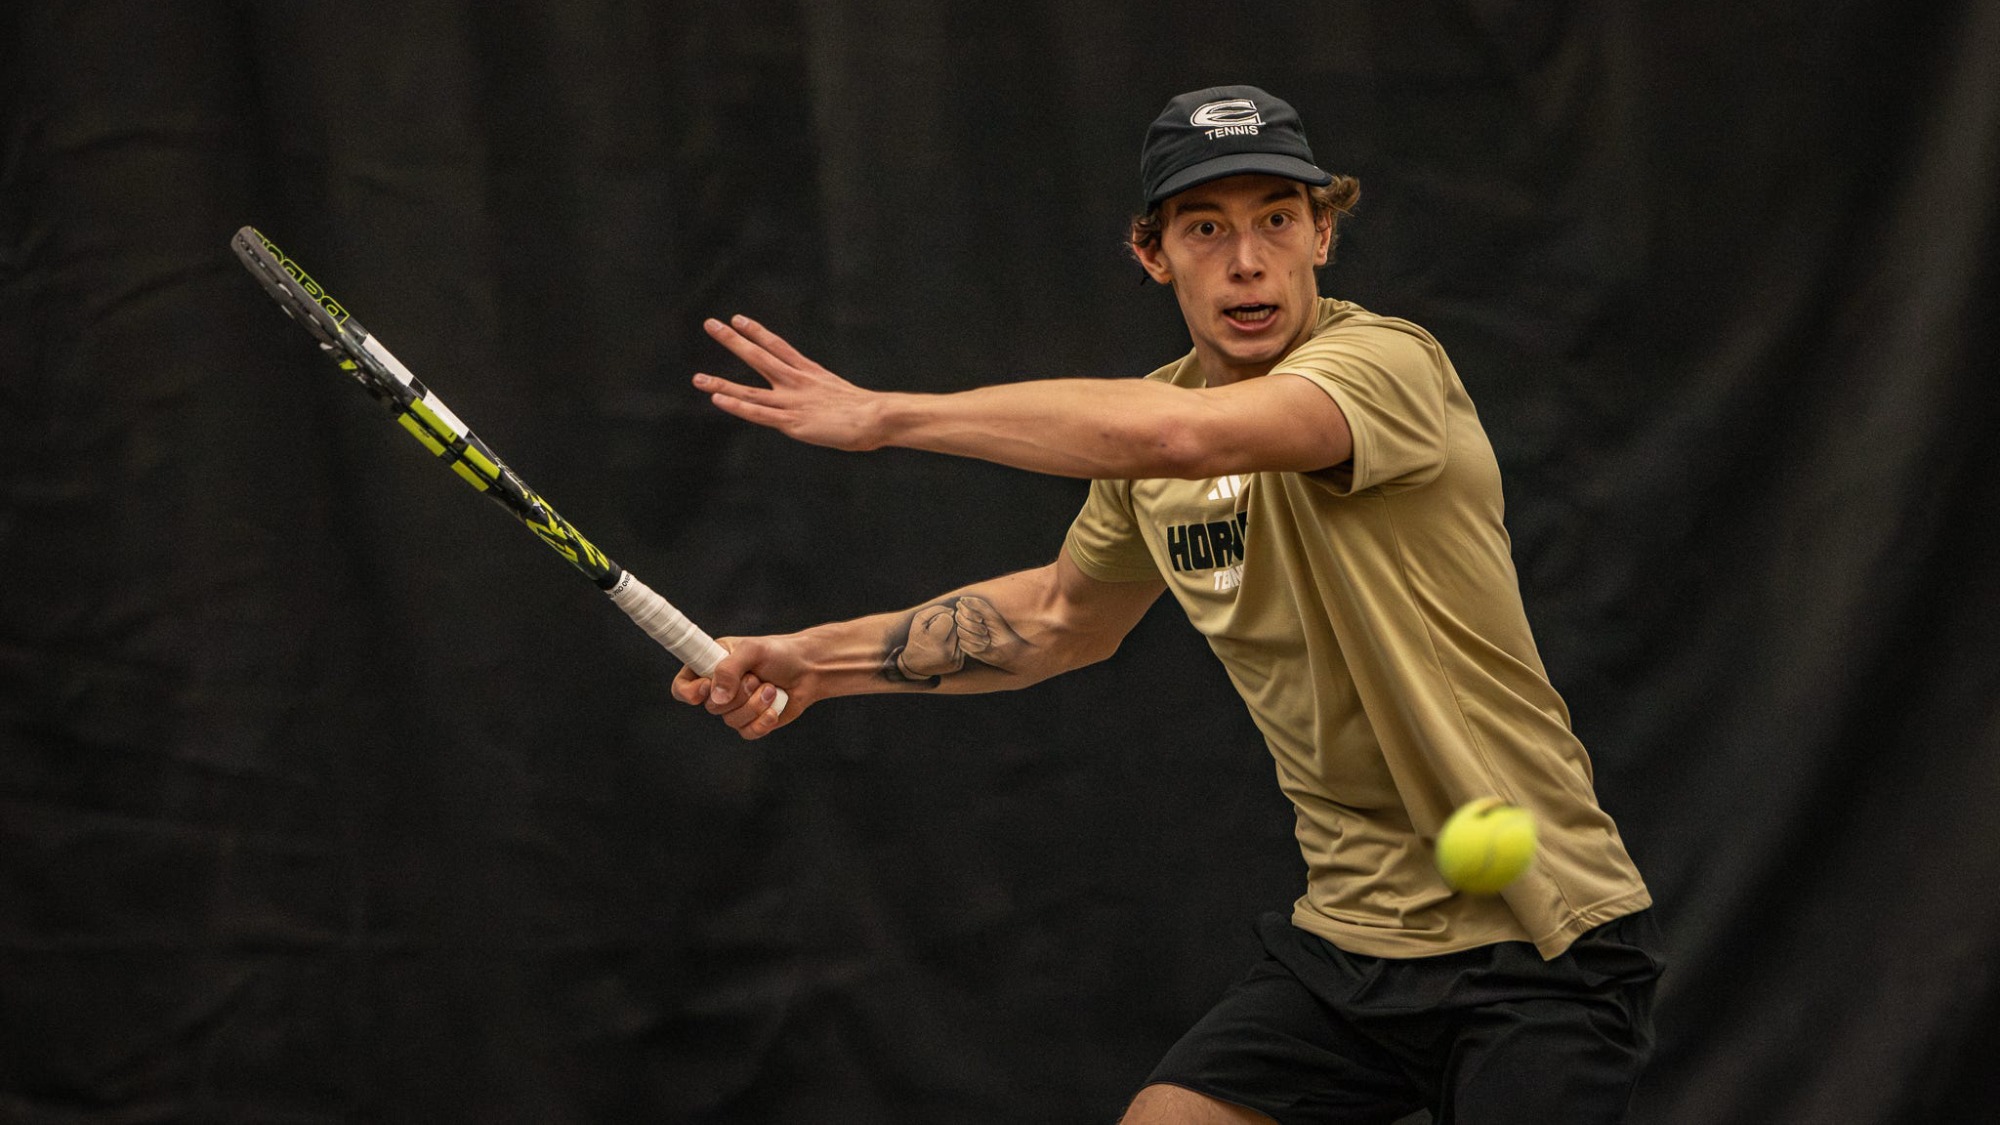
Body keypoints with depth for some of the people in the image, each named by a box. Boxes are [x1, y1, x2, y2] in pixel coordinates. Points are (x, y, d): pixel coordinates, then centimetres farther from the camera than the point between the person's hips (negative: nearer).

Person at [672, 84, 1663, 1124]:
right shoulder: (1152, 415, 5)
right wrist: (817, 660, 18)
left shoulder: (1387, 364, -19)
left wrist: (883, 414, -31)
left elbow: (1180, 436, -39)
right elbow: (1064, 616, 26)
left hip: (1533, 946, -6)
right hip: (1347, 941, 7)